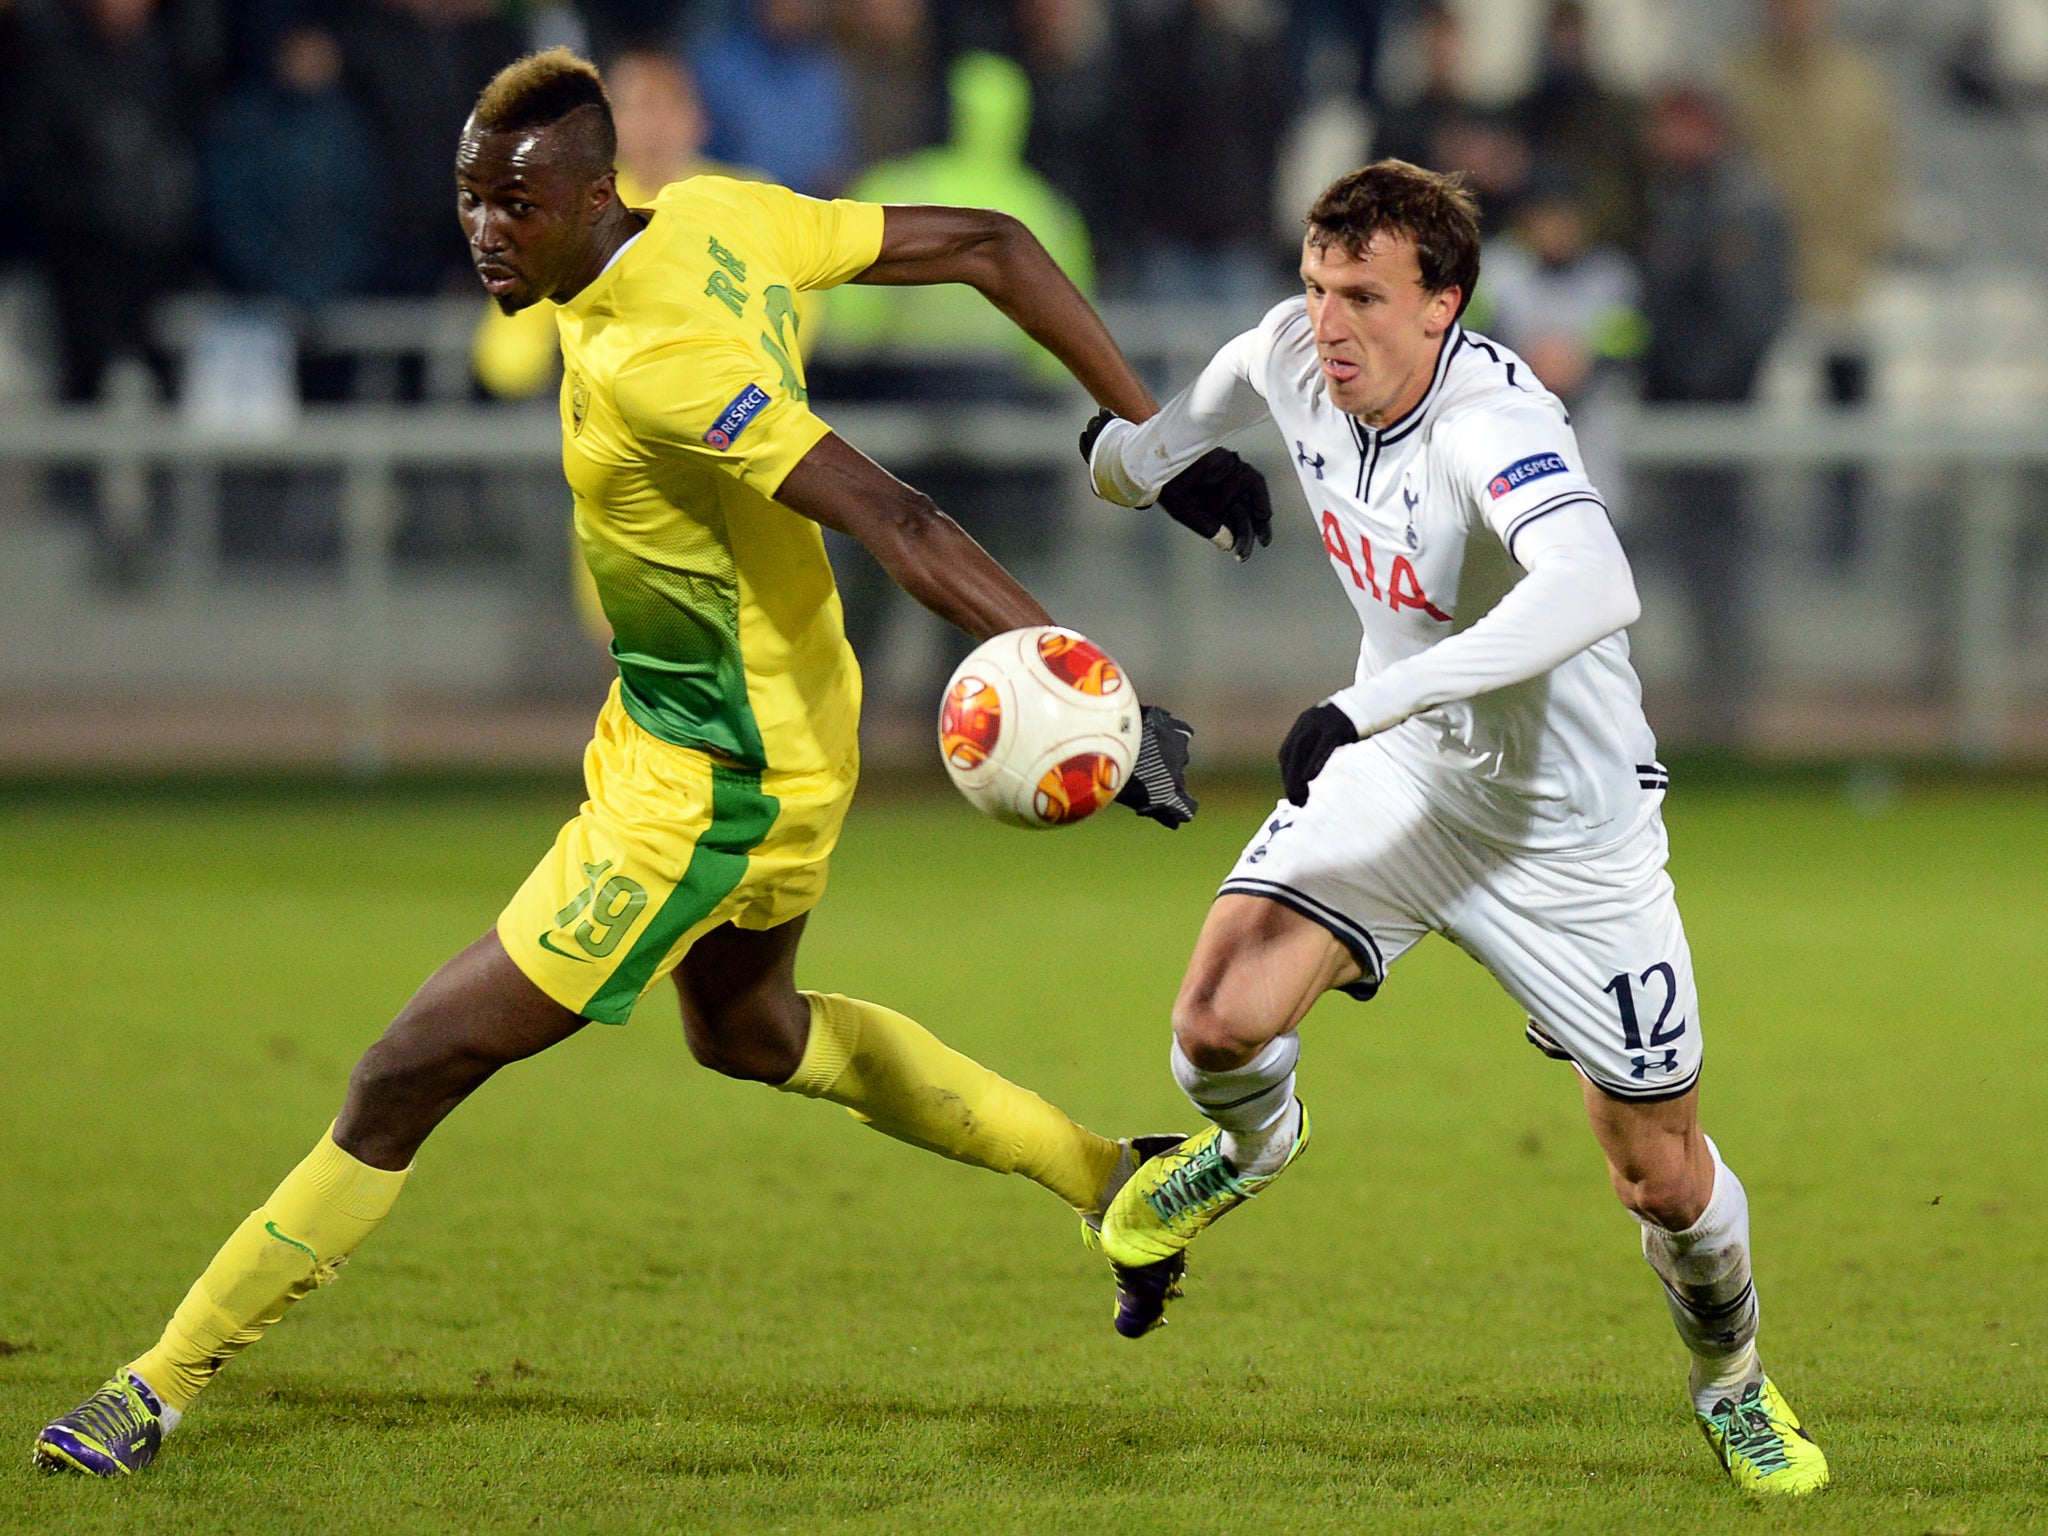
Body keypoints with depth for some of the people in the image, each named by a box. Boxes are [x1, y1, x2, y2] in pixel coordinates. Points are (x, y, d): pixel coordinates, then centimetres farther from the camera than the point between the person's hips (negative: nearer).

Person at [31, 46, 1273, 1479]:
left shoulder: (649, 364, -31)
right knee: (749, 1029, 35)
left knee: (413, 1068, -7)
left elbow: (899, 522, -36)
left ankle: (164, 1387, -1)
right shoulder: (718, 219, -5)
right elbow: (990, 247, -1)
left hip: (706, 789, -10)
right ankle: (1112, 1180, 44)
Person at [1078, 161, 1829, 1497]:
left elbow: (1593, 592, -54)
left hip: (1565, 823, -5)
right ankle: (1251, 1147, 19)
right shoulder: (1293, 355, -13)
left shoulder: (1492, 424, -35)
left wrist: (1369, 704, -56)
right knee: (1223, 1020, -19)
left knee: (1664, 1179, 5)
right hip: (1395, 772, 5)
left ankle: (1733, 1382, 37)